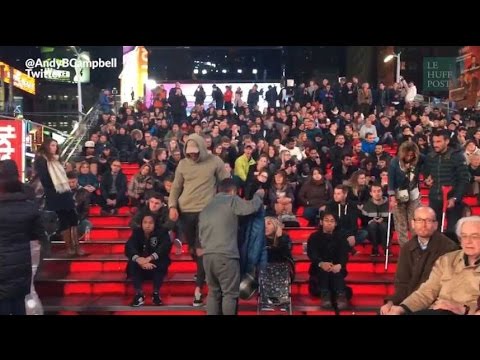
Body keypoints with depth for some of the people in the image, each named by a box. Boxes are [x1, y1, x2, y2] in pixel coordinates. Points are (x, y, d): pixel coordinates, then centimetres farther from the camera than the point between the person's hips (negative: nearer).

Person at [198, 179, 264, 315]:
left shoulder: (205, 208, 22)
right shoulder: (231, 201, 1)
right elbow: (251, 207, -9)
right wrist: (258, 195, 9)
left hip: (207, 255, 7)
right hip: (226, 255, -7)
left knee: (213, 292, 13)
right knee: (230, 293, -1)